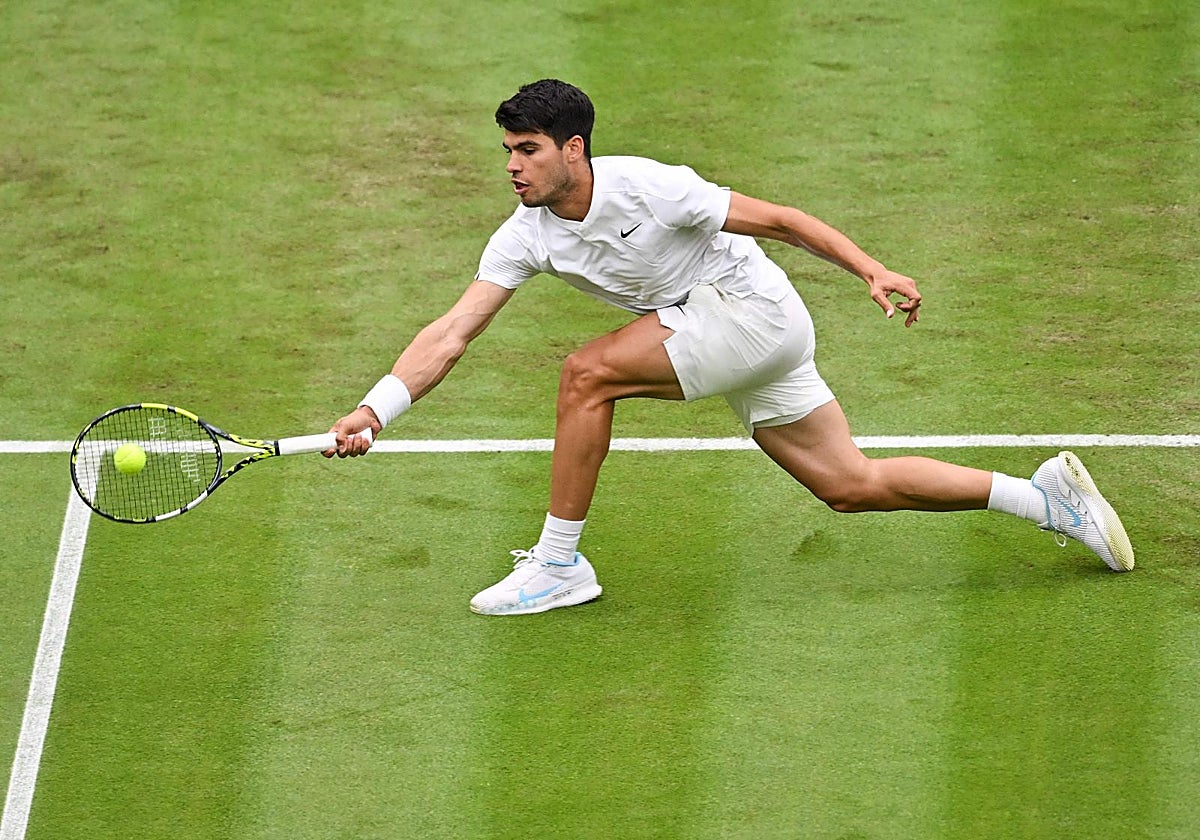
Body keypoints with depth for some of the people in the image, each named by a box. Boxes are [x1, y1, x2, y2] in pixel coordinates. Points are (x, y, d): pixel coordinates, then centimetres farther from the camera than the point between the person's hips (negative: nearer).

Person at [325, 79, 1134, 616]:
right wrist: (375, 410, -20)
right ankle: (1046, 495, 18)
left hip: (755, 309, -8)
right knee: (851, 485, 8)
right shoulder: (526, 237, -4)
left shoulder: (646, 188, -22)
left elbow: (778, 219, -15)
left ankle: (559, 563, -9)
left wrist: (875, 271, -22)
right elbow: (453, 333, -8)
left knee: (588, 373, -20)